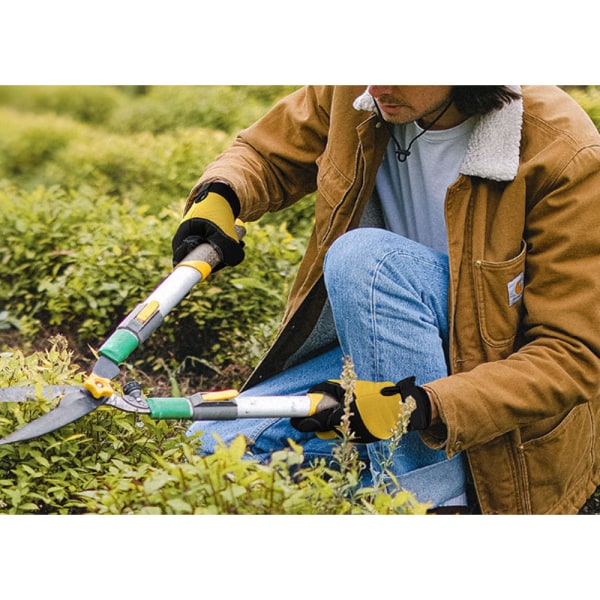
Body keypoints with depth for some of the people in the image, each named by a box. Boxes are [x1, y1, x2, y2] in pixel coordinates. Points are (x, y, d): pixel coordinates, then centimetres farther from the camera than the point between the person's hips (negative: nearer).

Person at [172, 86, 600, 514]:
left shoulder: (564, 157, -22)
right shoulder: (352, 96, -7)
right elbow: (266, 152, 13)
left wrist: (426, 407, -36)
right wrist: (218, 196, -12)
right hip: (380, 356, 5)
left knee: (365, 255, -31)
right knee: (215, 447, -12)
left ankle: (433, 499, -24)